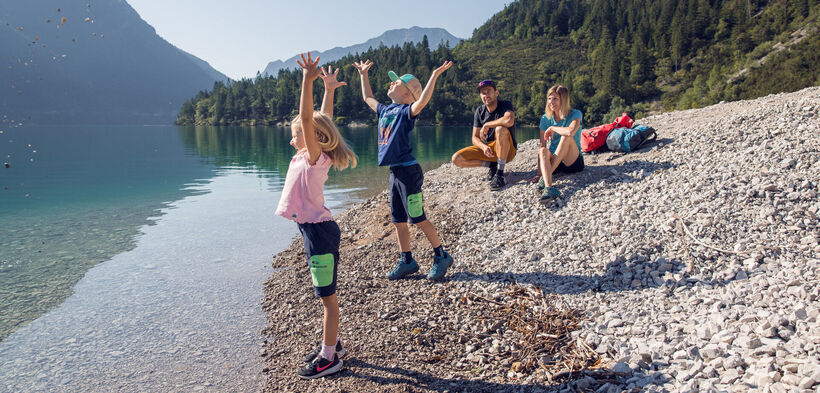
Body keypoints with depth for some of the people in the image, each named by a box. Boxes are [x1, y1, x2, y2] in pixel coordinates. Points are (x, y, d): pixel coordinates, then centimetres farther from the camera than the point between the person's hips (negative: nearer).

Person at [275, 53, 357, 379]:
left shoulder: (315, 157, -13)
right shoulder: (307, 156, 10)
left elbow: (308, 119, -26)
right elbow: (324, 119, 16)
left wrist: (308, 81, -31)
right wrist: (328, 88, 28)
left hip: (319, 231, -9)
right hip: (314, 230, 9)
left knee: (327, 296, 0)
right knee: (326, 295, 18)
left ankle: (329, 358, 9)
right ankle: (332, 345, 31)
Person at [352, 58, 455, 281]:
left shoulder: (407, 111, -7)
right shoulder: (386, 110, 15)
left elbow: (422, 101, -28)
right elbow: (368, 98, 34)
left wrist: (434, 76, -35)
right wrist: (363, 74, 38)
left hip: (408, 171, -8)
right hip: (394, 172, 8)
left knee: (417, 218, -3)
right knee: (398, 220, 11)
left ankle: (441, 256, 11)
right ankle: (407, 262, 22)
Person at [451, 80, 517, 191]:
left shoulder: (506, 105, -12)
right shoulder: (480, 111, 3)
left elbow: (509, 121, -37)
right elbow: (475, 137, 1)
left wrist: (486, 125, -23)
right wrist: (484, 146, -23)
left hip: (507, 149, -5)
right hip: (487, 149, 5)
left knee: (501, 129, -38)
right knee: (456, 159, -14)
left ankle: (500, 174, -31)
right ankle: (492, 164, -2)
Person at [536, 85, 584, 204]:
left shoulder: (575, 114, -6)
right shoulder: (546, 118, 5)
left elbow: (570, 132, -31)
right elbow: (542, 146, -2)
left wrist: (552, 128, -14)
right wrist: (539, 173, -11)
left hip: (573, 161, -3)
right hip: (553, 161, 3)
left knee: (567, 137, -30)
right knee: (543, 151, -30)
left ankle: (545, 178, -32)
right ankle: (549, 188, -53)